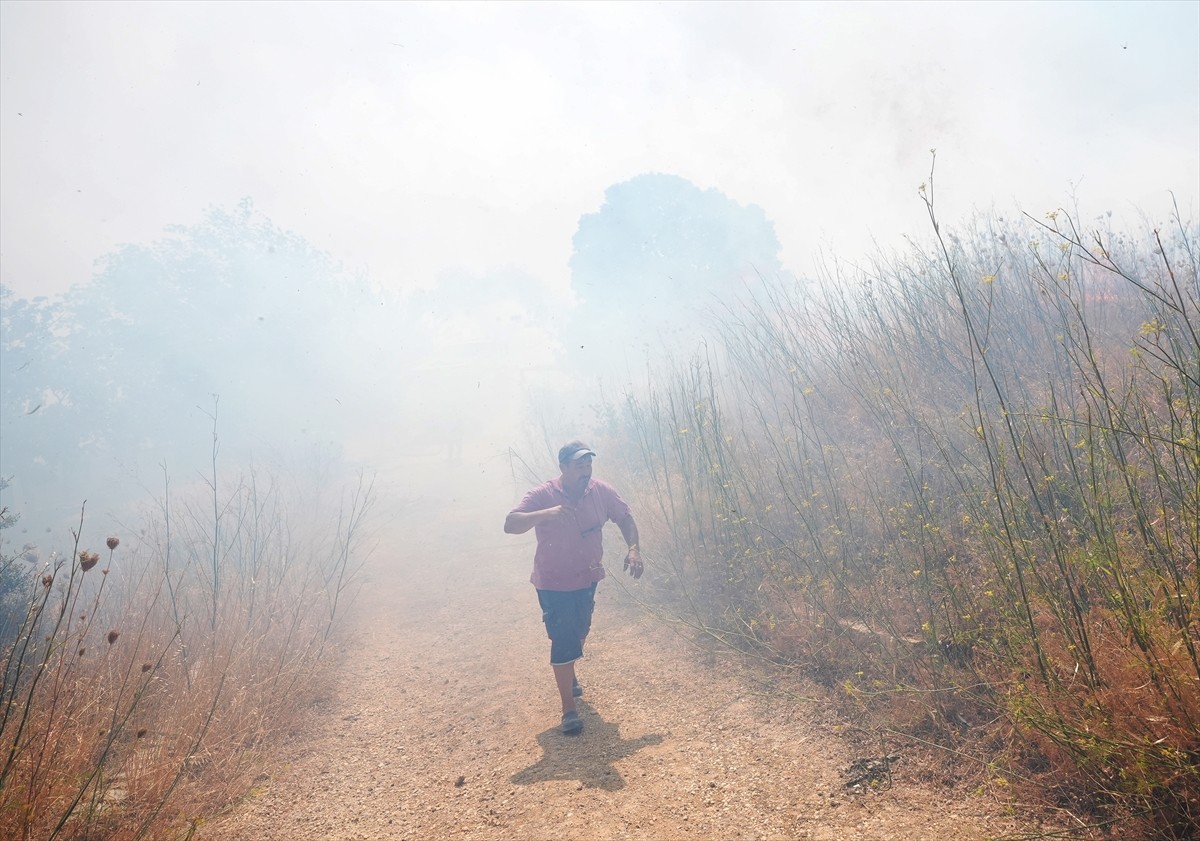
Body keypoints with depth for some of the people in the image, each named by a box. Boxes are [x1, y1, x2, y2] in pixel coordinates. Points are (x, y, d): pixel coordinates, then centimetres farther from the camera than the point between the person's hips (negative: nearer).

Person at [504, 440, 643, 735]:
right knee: (563, 640, -6)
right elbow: (510, 524, -33)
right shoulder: (543, 495, -23)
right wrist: (546, 514, -49)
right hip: (553, 584, -5)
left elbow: (625, 517, 2)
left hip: (587, 579, 5)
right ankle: (568, 708, 7)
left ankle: (567, 673, 53)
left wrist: (633, 549, -15)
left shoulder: (600, 491, -11)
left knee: (579, 633, 24)